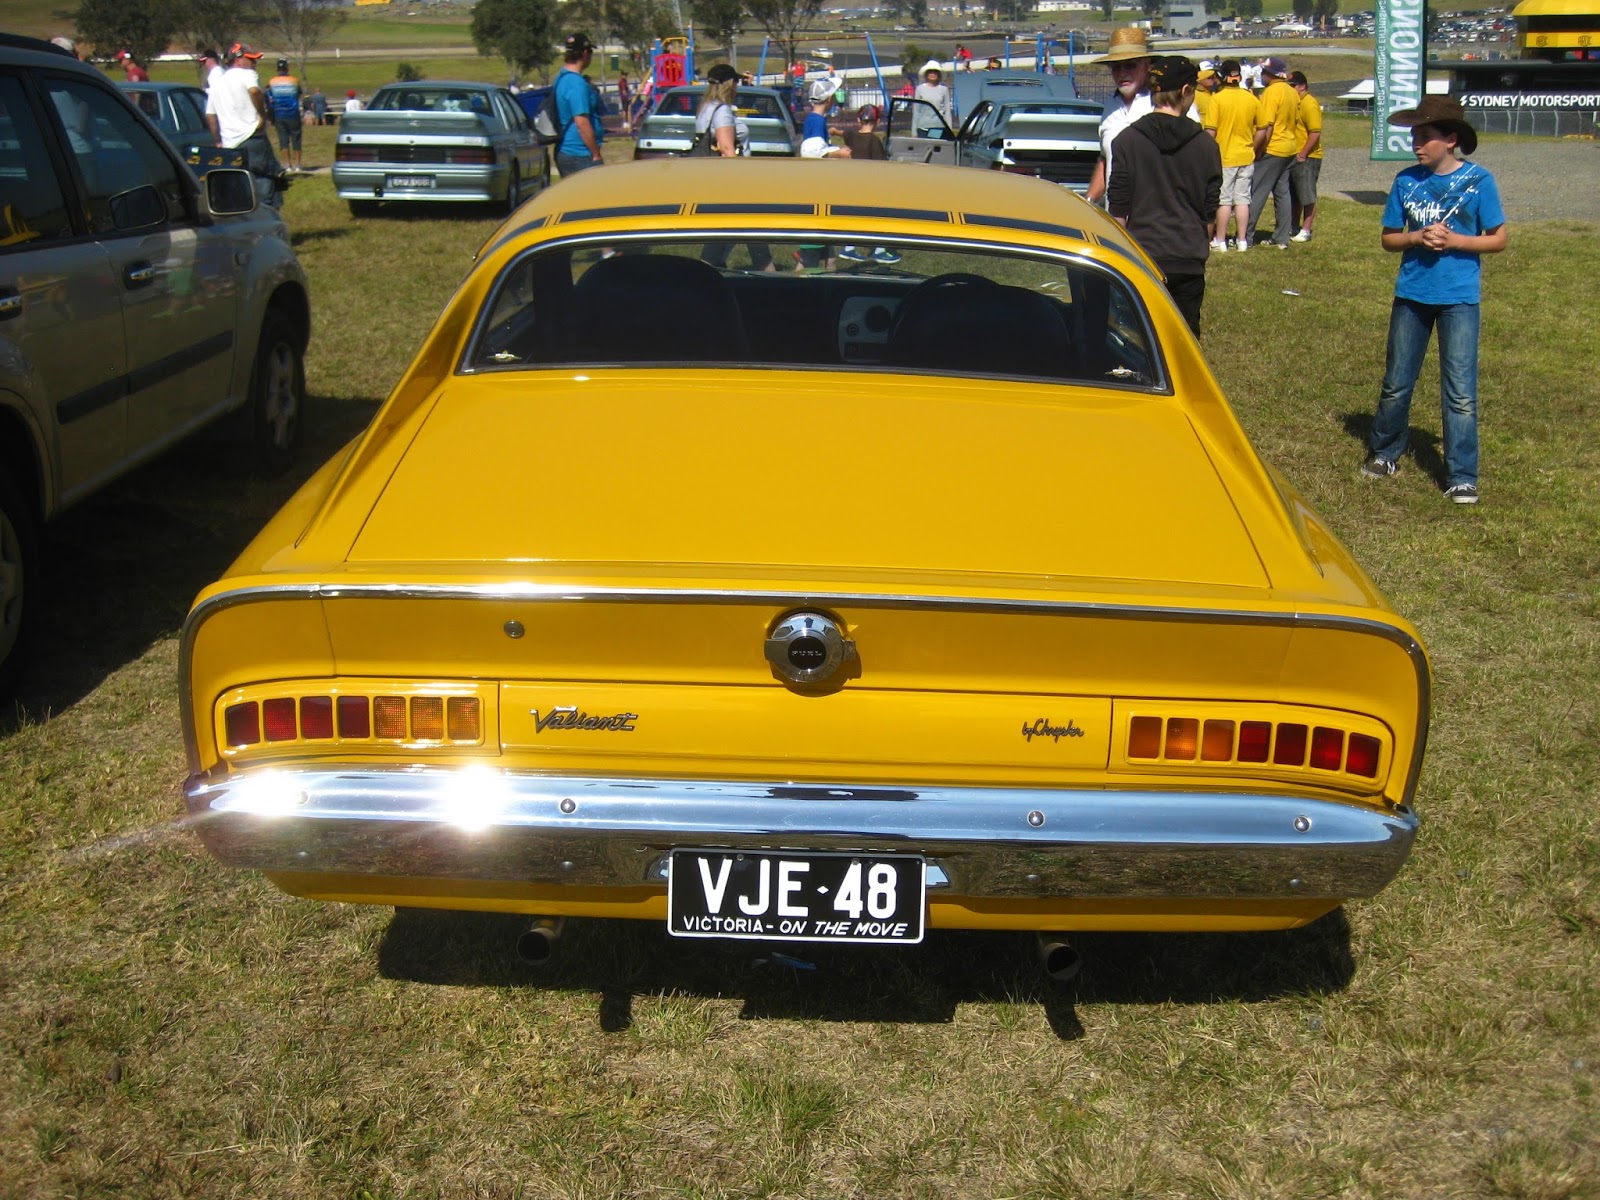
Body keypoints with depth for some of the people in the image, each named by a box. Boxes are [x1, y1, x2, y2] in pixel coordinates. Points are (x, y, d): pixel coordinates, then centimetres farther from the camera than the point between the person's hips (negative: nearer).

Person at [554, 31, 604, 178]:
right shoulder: (577, 83, -17)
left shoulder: (561, 77, 14)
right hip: (580, 155, -10)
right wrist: (596, 154, -18)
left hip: (563, 153, 10)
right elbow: (582, 122, -22)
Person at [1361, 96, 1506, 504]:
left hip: (1459, 298, -3)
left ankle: (1462, 477, 2)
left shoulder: (1478, 180, -6)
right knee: (1396, 382, 12)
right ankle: (1384, 453, 32)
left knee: (1460, 391, -3)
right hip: (1411, 294, 3)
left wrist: (1452, 240, -17)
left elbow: (1498, 239, -3)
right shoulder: (1406, 181, 1)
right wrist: (1417, 238, -13)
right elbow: (1389, 239, 7)